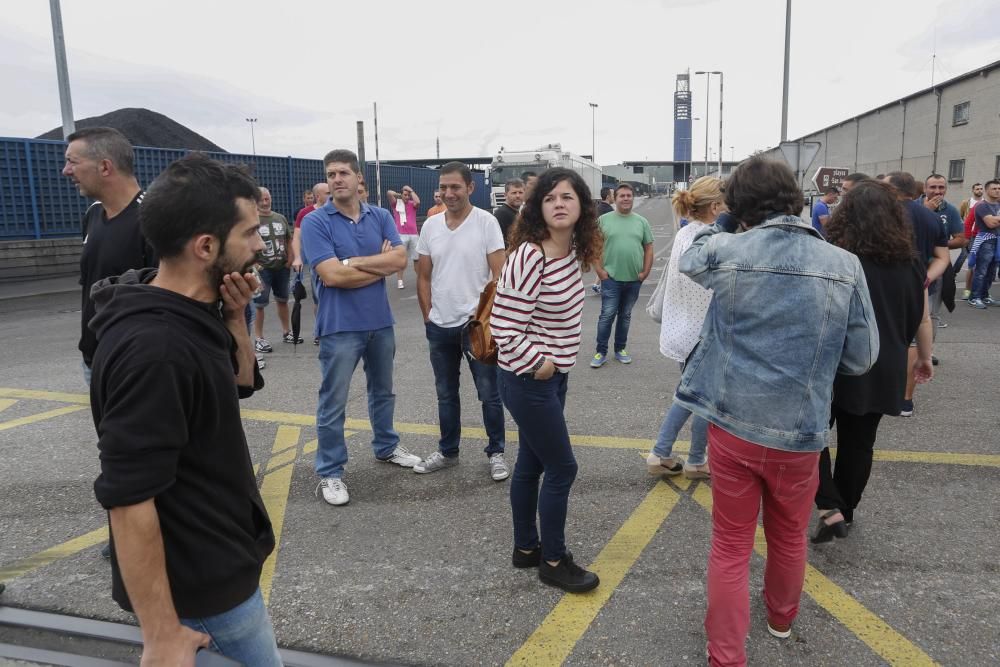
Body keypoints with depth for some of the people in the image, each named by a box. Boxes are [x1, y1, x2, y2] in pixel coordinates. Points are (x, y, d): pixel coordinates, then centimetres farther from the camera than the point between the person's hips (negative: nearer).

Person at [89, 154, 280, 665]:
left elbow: (241, 384, 12)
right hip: (199, 583, -9)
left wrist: (233, 318, -7)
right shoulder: (152, 347, -30)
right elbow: (128, 501, -28)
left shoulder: (189, 313, -2)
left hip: (216, 558, 9)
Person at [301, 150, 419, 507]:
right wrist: (380, 264, -11)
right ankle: (330, 472, 17)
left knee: (383, 391, 21)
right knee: (333, 402, 4)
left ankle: (386, 446, 42)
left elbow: (400, 259, -10)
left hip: (380, 321, 5)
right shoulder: (315, 221, -10)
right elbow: (332, 275, -20)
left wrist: (355, 262, -17)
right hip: (339, 325, -5)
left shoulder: (381, 216, 2)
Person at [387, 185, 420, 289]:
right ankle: (399, 280, 6)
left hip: (414, 234, 2)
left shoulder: (412, 204, 11)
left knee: (417, 258, 7)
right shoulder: (396, 203, 7)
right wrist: (399, 195, 9)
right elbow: (389, 193, -7)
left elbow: (418, 202, -12)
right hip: (401, 235, -2)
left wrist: (411, 191, 0)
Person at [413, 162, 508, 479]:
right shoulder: (431, 225, 4)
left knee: (489, 393, 5)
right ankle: (448, 452, 31)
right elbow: (424, 276, 10)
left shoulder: (486, 222, -8)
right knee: (446, 393, 16)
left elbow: (499, 275, -9)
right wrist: (428, 315, 5)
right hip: (439, 326, 5)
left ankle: (496, 453, 21)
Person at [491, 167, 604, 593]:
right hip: (529, 379, -8)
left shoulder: (572, 252, 3)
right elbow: (504, 326, -24)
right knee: (562, 467, 2)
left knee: (531, 463, 18)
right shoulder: (529, 257, -23)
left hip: (553, 376, 8)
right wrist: (538, 363, -16)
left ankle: (526, 548, 34)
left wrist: (555, 363, 12)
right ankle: (553, 561, 20)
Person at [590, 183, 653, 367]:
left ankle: (620, 349, 24)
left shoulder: (642, 222, 7)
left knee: (625, 316, 13)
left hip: (634, 279, 3)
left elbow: (648, 248, 10)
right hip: (611, 278, -3)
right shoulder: (604, 220, -1)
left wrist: (645, 272, 1)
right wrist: (599, 270, -8)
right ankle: (601, 352, 5)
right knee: (607, 315, -3)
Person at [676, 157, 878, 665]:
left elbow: (689, 256, 14)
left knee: (730, 545, 14)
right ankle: (781, 616, 51)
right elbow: (861, 358, -1)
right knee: (789, 537, 26)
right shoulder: (845, 267, -9)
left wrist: (725, 221, 20)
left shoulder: (727, 253, -10)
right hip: (800, 431, 1)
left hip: (732, 424, -1)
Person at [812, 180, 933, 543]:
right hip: (882, 369, 4)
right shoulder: (911, 262, 2)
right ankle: (845, 512, 27)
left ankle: (829, 509, -2)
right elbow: (923, 320, 9)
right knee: (859, 443, 15)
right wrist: (924, 357, 23)